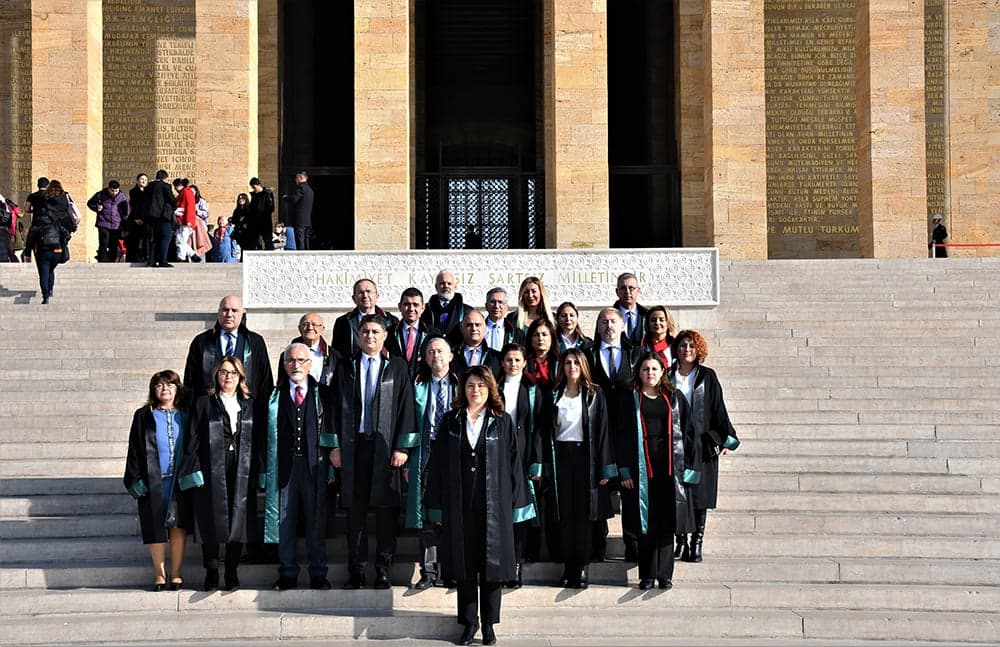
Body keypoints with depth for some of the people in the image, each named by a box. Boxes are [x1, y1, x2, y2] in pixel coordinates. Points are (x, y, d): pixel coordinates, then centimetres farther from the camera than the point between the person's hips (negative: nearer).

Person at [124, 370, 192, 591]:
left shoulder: (184, 416, 10)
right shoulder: (144, 416, 7)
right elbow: (135, 449, 4)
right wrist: (135, 479, -4)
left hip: (180, 479, 1)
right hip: (153, 480, -1)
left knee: (178, 525, -1)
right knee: (155, 527, 0)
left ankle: (176, 574, 6)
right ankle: (159, 575, 9)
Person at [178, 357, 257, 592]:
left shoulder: (249, 406, 13)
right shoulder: (204, 404, 6)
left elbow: (256, 443, 12)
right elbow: (193, 440, 1)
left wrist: (256, 473, 3)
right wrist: (193, 471, -9)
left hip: (241, 474, 2)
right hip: (212, 473, -2)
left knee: (237, 522, 1)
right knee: (212, 523, -1)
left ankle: (232, 573, 9)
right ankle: (211, 574, 7)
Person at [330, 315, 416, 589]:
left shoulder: (397, 367, 5)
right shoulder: (346, 367, 8)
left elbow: (406, 407, 1)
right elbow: (337, 407, 8)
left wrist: (402, 447, -5)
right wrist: (335, 446, 1)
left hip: (385, 447, -1)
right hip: (353, 446, 1)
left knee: (386, 510, 1)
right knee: (355, 510, 4)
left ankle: (383, 571, 8)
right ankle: (356, 571, 10)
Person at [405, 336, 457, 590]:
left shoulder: (460, 386, 7)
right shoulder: (418, 386, 11)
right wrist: (408, 461, 2)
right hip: (425, 453, 1)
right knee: (426, 515, 0)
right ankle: (429, 571, 5)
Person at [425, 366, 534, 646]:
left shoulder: (502, 422, 2)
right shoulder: (450, 421, 6)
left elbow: (513, 464, 2)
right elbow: (438, 465, 5)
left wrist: (516, 504, -3)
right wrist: (437, 507, 1)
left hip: (493, 505, -1)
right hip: (459, 505, 1)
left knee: (491, 565, 3)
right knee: (464, 565, 6)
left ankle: (488, 624, 13)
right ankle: (469, 622, 16)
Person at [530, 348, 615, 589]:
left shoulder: (594, 395, 4)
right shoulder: (554, 395, 9)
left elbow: (602, 429, 0)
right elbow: (543, 430, 6)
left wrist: (604, 468, -6)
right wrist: (538, 465, -3)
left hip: (585, 455, -2)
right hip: (560, 455, 2)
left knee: (584, 513, -2)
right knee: (565, 513, 2)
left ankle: (581, 567, 2)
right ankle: (569, 567, 7)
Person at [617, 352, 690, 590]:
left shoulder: (675, 399, 11)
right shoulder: (630, 400, 6)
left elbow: (686, 432, 11)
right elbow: (622, 436, 1)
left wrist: (686, 466, 3)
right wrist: (624, 470, -7)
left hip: (669, 468, 1)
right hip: (641, 468, -1)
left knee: (666, 522, 1)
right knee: (645, 522, 0)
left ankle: (664, 574, 5)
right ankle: (647, 575, 6)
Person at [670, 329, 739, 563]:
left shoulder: (707, 377, 5)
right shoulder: (669, 377, 7)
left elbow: (718, 408, 4)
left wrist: (727, 439, 0)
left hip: (702, 444, -1)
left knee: (700, 494, 0)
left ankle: (697, 543, 5)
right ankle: (681, 542, 6)